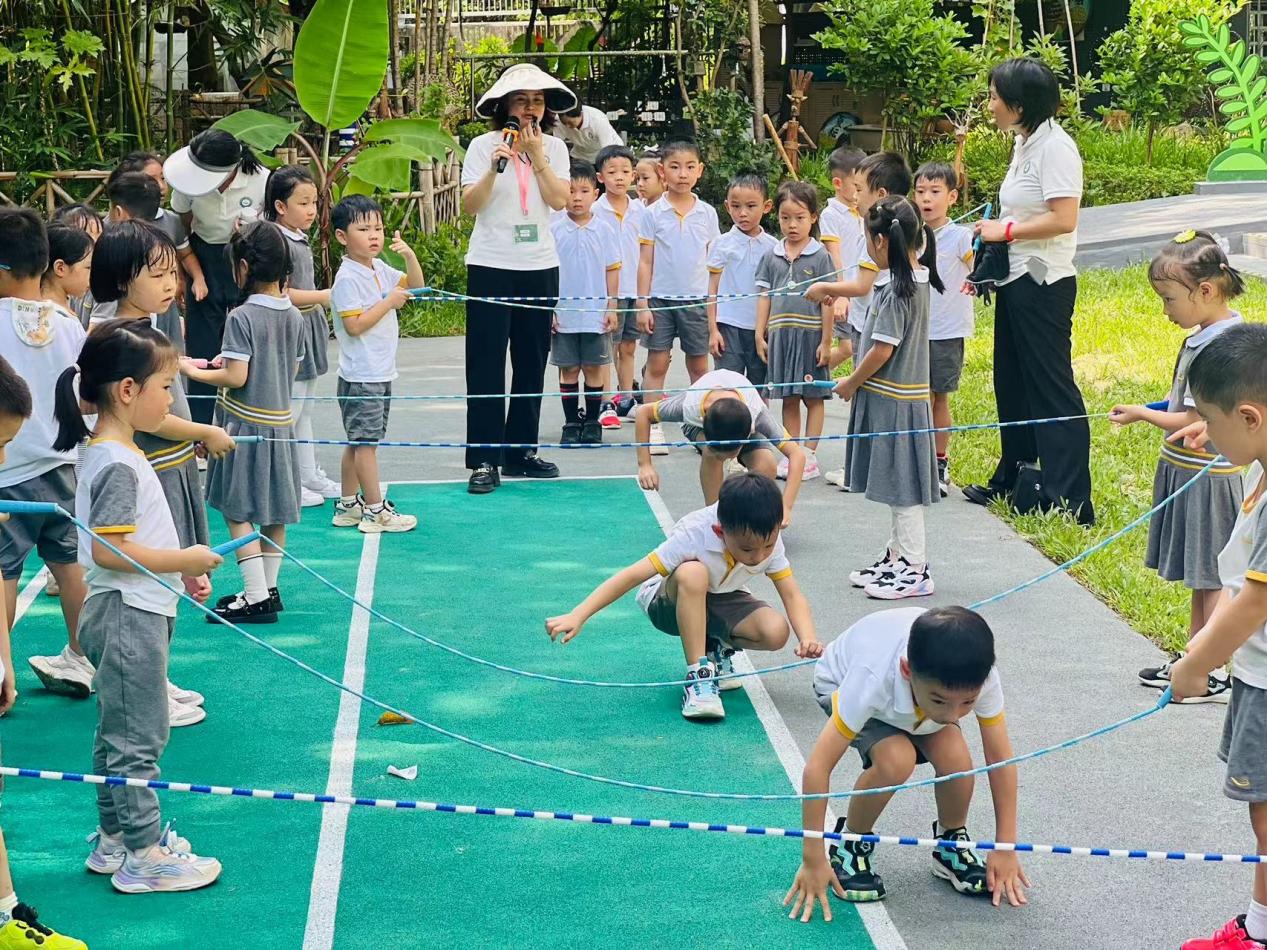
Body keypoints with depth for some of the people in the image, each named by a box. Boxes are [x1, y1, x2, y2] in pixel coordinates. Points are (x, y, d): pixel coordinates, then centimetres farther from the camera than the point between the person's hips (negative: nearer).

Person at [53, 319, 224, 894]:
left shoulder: (114, 454, 11)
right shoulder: (117, 464, -21)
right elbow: (108, 550, -26)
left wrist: (181, 569, 13)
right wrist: (184, 560, -18)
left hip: (134, 615, 11)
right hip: (129, 616, -11)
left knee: (117, 734, 18)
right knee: (137, 738, -2)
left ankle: (114, 837, 29)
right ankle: (144, 857, 6)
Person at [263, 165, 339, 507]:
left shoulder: (301, 239, 12)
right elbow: (281, 293, -22)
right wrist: (323, 296, -20)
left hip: (309, 329, 10)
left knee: (305, 410, 17)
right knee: (289, 409, -4)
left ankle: (309, 475, 26)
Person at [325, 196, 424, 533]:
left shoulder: (380, 270, 10)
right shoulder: (348, 278, -16)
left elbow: (416, 286, 19)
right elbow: (354, 325, -21)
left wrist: (410, 256, 2)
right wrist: (389, 302, -18)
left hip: (381, 373, 9)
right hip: (361, 376, -9)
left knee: (358, 441, 15)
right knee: (366, 441, -4)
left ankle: (348, 505, 22)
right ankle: (376, 511, -1)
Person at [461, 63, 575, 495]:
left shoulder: (554, 147, 6)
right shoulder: (483, 146, -2)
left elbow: (559, 200, -6)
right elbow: (470, 204, -10)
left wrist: (536, 156, -12)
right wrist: (496, 167, -22)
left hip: (540, 267, 3)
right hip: (491, 266, -3)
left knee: (531, 363, 9)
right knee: (486, 365, -4)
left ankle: (521, 451, 19)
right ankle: (484, 460, -2)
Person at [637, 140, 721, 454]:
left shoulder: (707, 213, 4)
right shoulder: (653, 214, -2)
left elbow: (712, 261, 9)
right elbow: (645, 261, 0)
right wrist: (642, 304, -5)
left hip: (696, 299, 2)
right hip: (660, 298, -2)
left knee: (699, 365, 7)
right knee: (657, 363, 1)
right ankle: (653, 427, 6)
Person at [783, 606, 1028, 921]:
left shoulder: (978, 677, -36)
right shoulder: (871, 679, -45)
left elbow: (1000, 759, -22)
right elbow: (817, 767, -40)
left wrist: (1005, 849, -18)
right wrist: (813, 860, -35)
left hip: (923, 683, 3)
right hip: (841, 682, -3)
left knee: (956, 757, -23)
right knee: (896, 759, -31)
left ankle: (952, 844, 6)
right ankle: (851, 844, -4)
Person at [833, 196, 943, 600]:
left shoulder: (895, 291, -21)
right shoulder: (917, 279, 8)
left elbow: (883, 350, -20)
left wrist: (851, 383, -8)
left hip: (892, 400, -10)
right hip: (903, 396, 10)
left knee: (901, 488, -3)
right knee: (898, 485, 17)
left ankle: (915, 570, 3)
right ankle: (898, 557, 27)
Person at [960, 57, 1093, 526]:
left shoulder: (1054, 147, -17)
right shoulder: (1024, 143, 12)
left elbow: (1064, 219, -24)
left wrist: (1006, 230, -15)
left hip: (1043, 285, -10)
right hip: (1016, 281, 10)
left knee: (1051, 387, -6)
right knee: (1011, 383, 18)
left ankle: (1071, 500, -2)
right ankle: (1009, 481, 30)